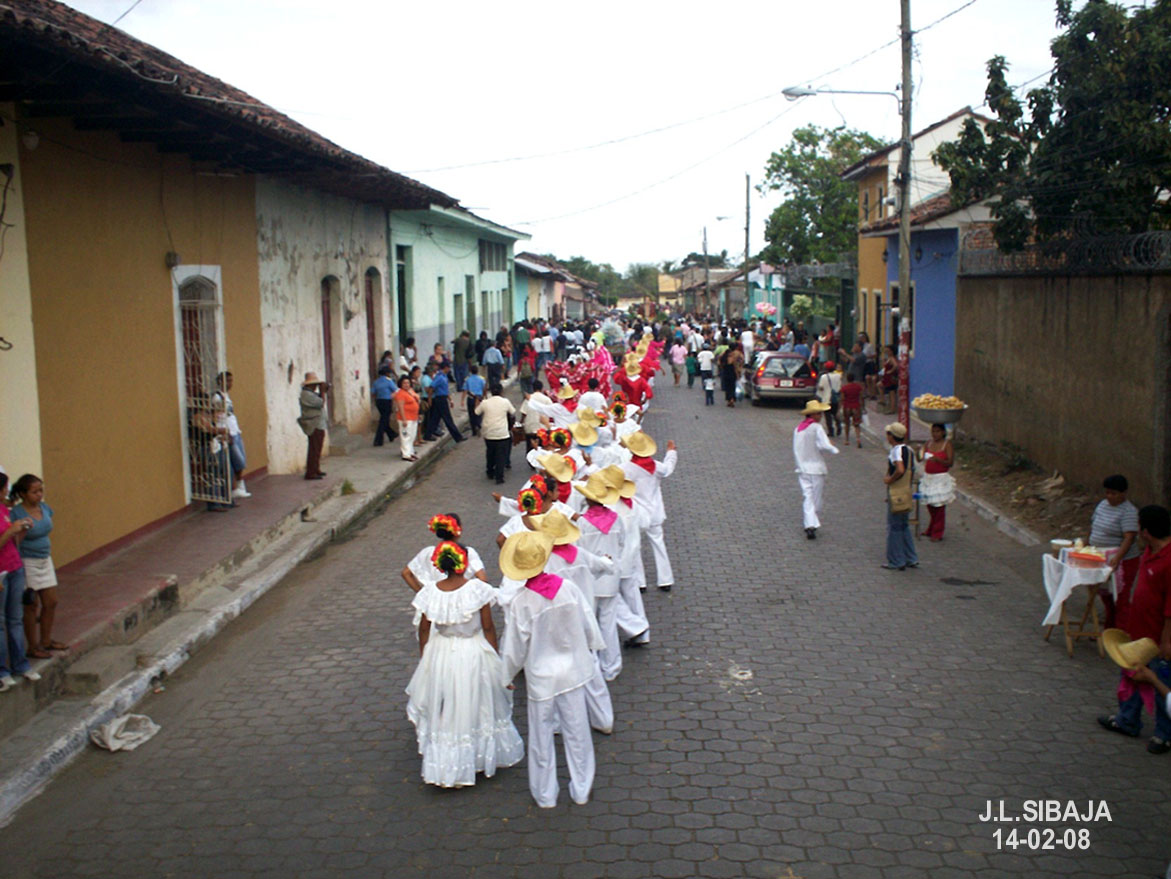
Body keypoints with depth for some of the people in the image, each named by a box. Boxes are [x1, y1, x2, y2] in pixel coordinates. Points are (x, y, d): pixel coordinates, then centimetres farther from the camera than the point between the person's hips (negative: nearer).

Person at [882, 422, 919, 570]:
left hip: (897, 494, -9)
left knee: (894, 527, 0)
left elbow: (900, 470, -32)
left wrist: (890, 479, -17)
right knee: (903, 526, 18)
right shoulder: (907, 449, 10)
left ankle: (896, 562, 6)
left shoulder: (896, 450, -18)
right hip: (906, 493, 9)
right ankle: (911, 558, 22)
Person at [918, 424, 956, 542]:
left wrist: (937, 459, -28)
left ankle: (937, 533, 10)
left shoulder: (947, 444, -8)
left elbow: (950, 463, -14)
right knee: (930, 505, 13)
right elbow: (920, 459, 3)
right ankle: (931, 530, 30)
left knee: (939, 507, 0)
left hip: (941, 478, -5)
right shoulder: (928, 443, 7)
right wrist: (919, 452, -18)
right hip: (928, 477, 5)